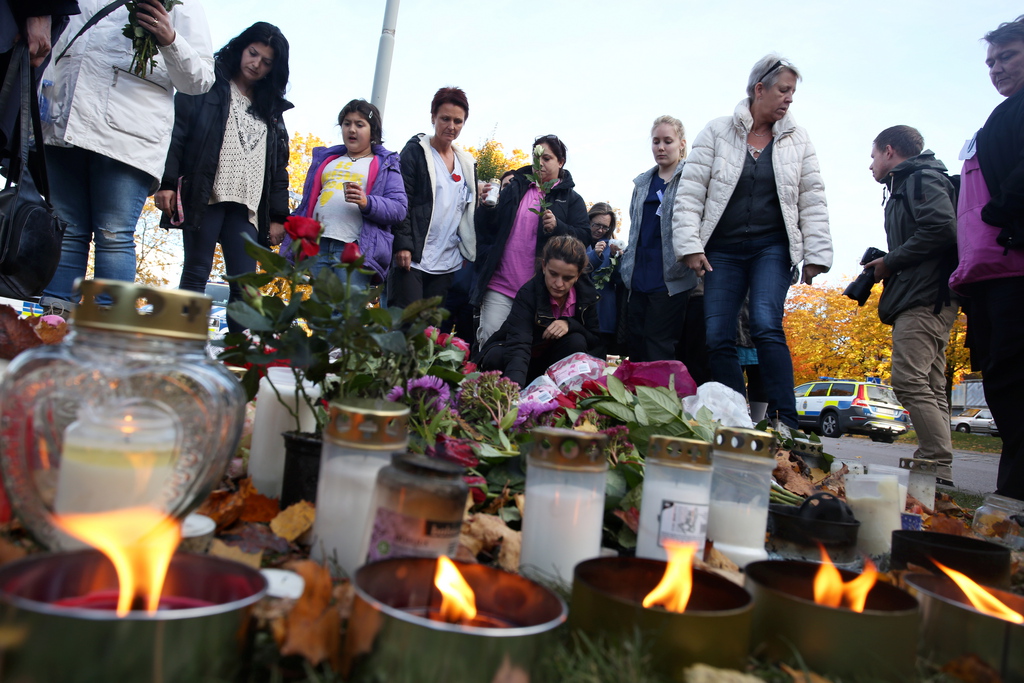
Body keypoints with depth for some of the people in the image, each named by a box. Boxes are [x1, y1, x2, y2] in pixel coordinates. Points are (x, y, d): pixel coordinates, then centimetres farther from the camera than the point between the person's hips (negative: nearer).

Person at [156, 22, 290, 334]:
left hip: (247, 207, 3)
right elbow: (177, 133, 2)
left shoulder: (271, 109, 23)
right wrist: (167, 183, -11)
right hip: (205, 198, -3)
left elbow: (279, 165, 18)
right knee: (196, 276, -3)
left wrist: (278, 215, 9)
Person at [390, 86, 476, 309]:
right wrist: (403, 245, -16)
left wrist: (468, 254, 11)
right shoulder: (415, 151, 1)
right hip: (413, 258, -5)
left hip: (448, 263, 5)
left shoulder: (467, 163, 16)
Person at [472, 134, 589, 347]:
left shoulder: (571, 199, 9)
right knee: (489, 338, -6)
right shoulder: (515, 189, 16)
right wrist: (487, 206, -3)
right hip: (500, 283, 2)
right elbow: (488, 227, 17)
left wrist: (557, 226, -19)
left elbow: (584, 237, -3)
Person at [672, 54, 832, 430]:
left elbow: (813, 201, 9)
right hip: (722, 250, 0)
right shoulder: (717, 133, 3)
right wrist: (690, 246, -10)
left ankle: (784, 420, -15)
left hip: (772, 248, 0)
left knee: (766, 325, -19)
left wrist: (816, 255, 2)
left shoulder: (797, 139, 9)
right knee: (717, 338, -3)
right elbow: (690, 193, -1)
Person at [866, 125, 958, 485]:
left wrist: (890, 262, -11)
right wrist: (885, 264, 9)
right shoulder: (905, 187, 28)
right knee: (931, 388, 6)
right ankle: (936, 470, 7)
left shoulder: (921, 178, -2)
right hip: (924, 299, 11)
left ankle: (940, 471, -17)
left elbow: (941, 229, -18)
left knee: (909, 380, -17)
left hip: (924, 297, -11)